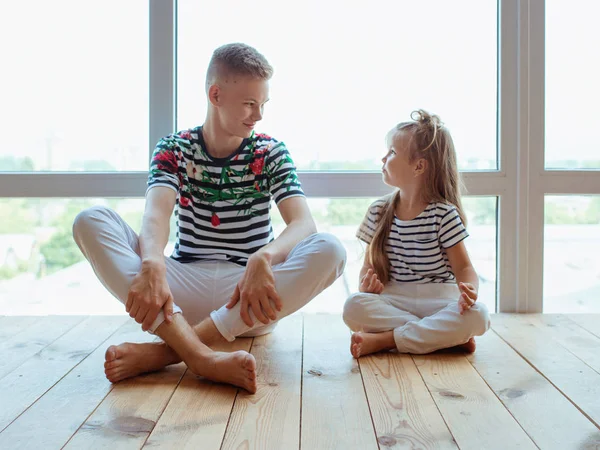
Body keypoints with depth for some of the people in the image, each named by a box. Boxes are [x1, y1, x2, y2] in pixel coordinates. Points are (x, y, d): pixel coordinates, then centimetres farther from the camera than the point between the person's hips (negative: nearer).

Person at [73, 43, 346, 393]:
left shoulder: (271, 153, 3)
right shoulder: (174, 149, 3)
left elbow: (304, 223, -13)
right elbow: (156, 215, -15)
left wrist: (263, 259, -35)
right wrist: (152, 266, -39)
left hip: (248, 303, 0)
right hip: (184, 290, 1)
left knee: (330, 250, -29)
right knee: (91, 221, -19)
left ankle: (166, 351, -33)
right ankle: (201, 355, -39)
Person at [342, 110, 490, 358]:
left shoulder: (444, 214, -3)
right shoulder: (379, 212, 8)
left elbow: (463, 267, -4)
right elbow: (369, 265, 11)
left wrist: (468, 289, -27)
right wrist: (366, 283, -13)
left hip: (438, 300, -2)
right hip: (392, 300, 2)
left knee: (477, 315, -32)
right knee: (354, 306, -28)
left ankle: (383, 340, -25)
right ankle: (445, 336, -22)